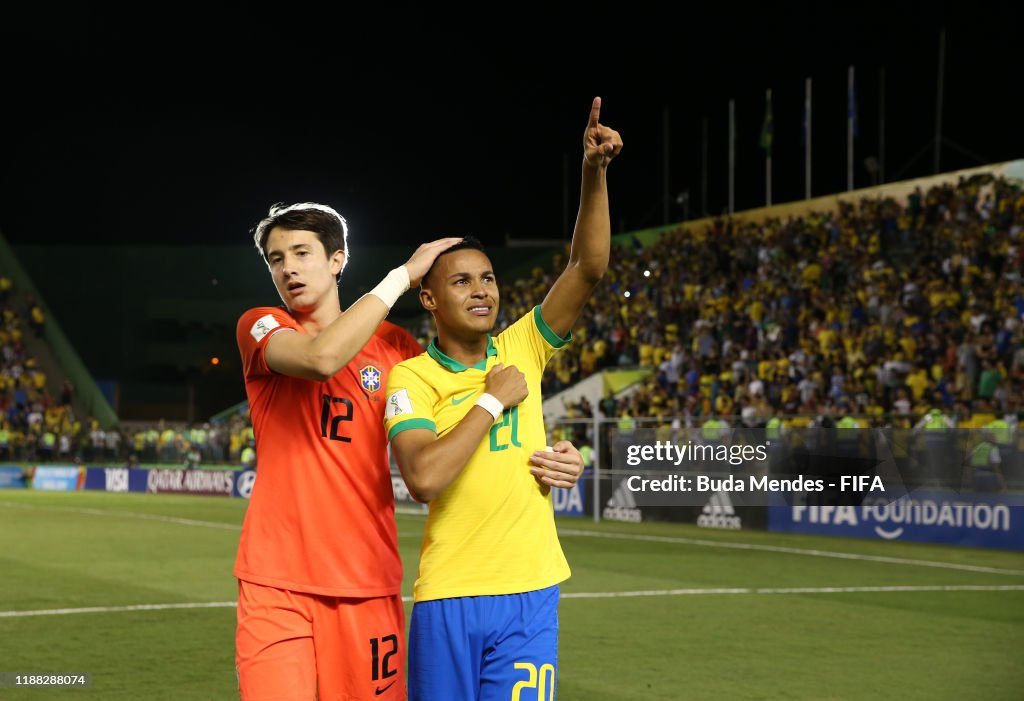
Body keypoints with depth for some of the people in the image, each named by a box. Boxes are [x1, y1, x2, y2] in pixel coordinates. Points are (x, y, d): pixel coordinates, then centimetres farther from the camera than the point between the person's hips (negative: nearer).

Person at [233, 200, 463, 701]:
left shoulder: (392, 343, 11)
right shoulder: (260, 327, 3)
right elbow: (322, 357, -19)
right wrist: (402, 275, -13)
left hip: (368, 580, 3)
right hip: (277, 580, -2)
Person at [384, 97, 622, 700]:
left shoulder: (521, 349, 7)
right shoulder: (411, 376, -4)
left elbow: (588, 268, -3)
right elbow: (423, 478, -20)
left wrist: (596, 171, -15)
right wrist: (493, 399, -12)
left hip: (531, 591, 2)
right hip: (449, 597, -2)